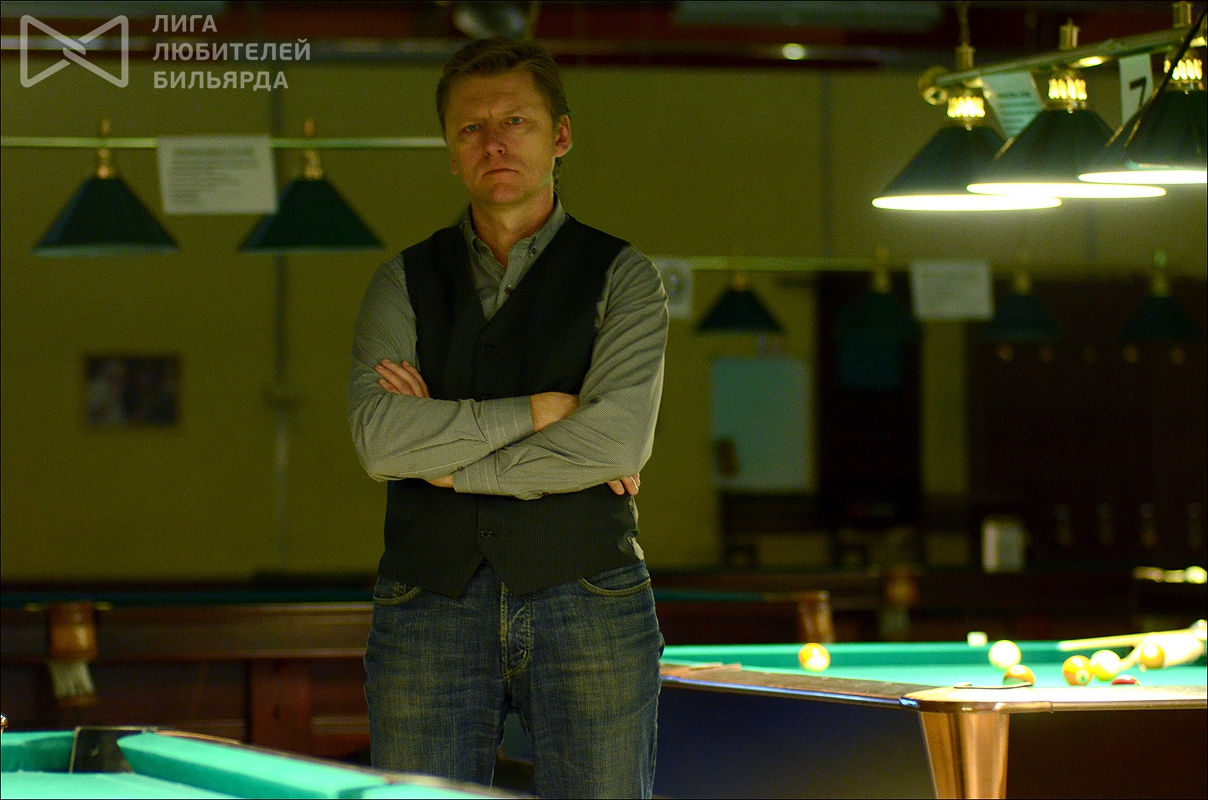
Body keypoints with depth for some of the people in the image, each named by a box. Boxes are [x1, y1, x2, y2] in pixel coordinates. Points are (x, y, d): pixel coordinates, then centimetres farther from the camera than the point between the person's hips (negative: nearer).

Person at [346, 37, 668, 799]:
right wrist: (539, 410, -11)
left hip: (588, 604, -1)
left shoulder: (622, 277, 4)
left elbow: (618, 443, -11)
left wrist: (446, 459, -8)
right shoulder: (405, 283, 9)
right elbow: (380, 438, -7)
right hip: (431, 612, 2)